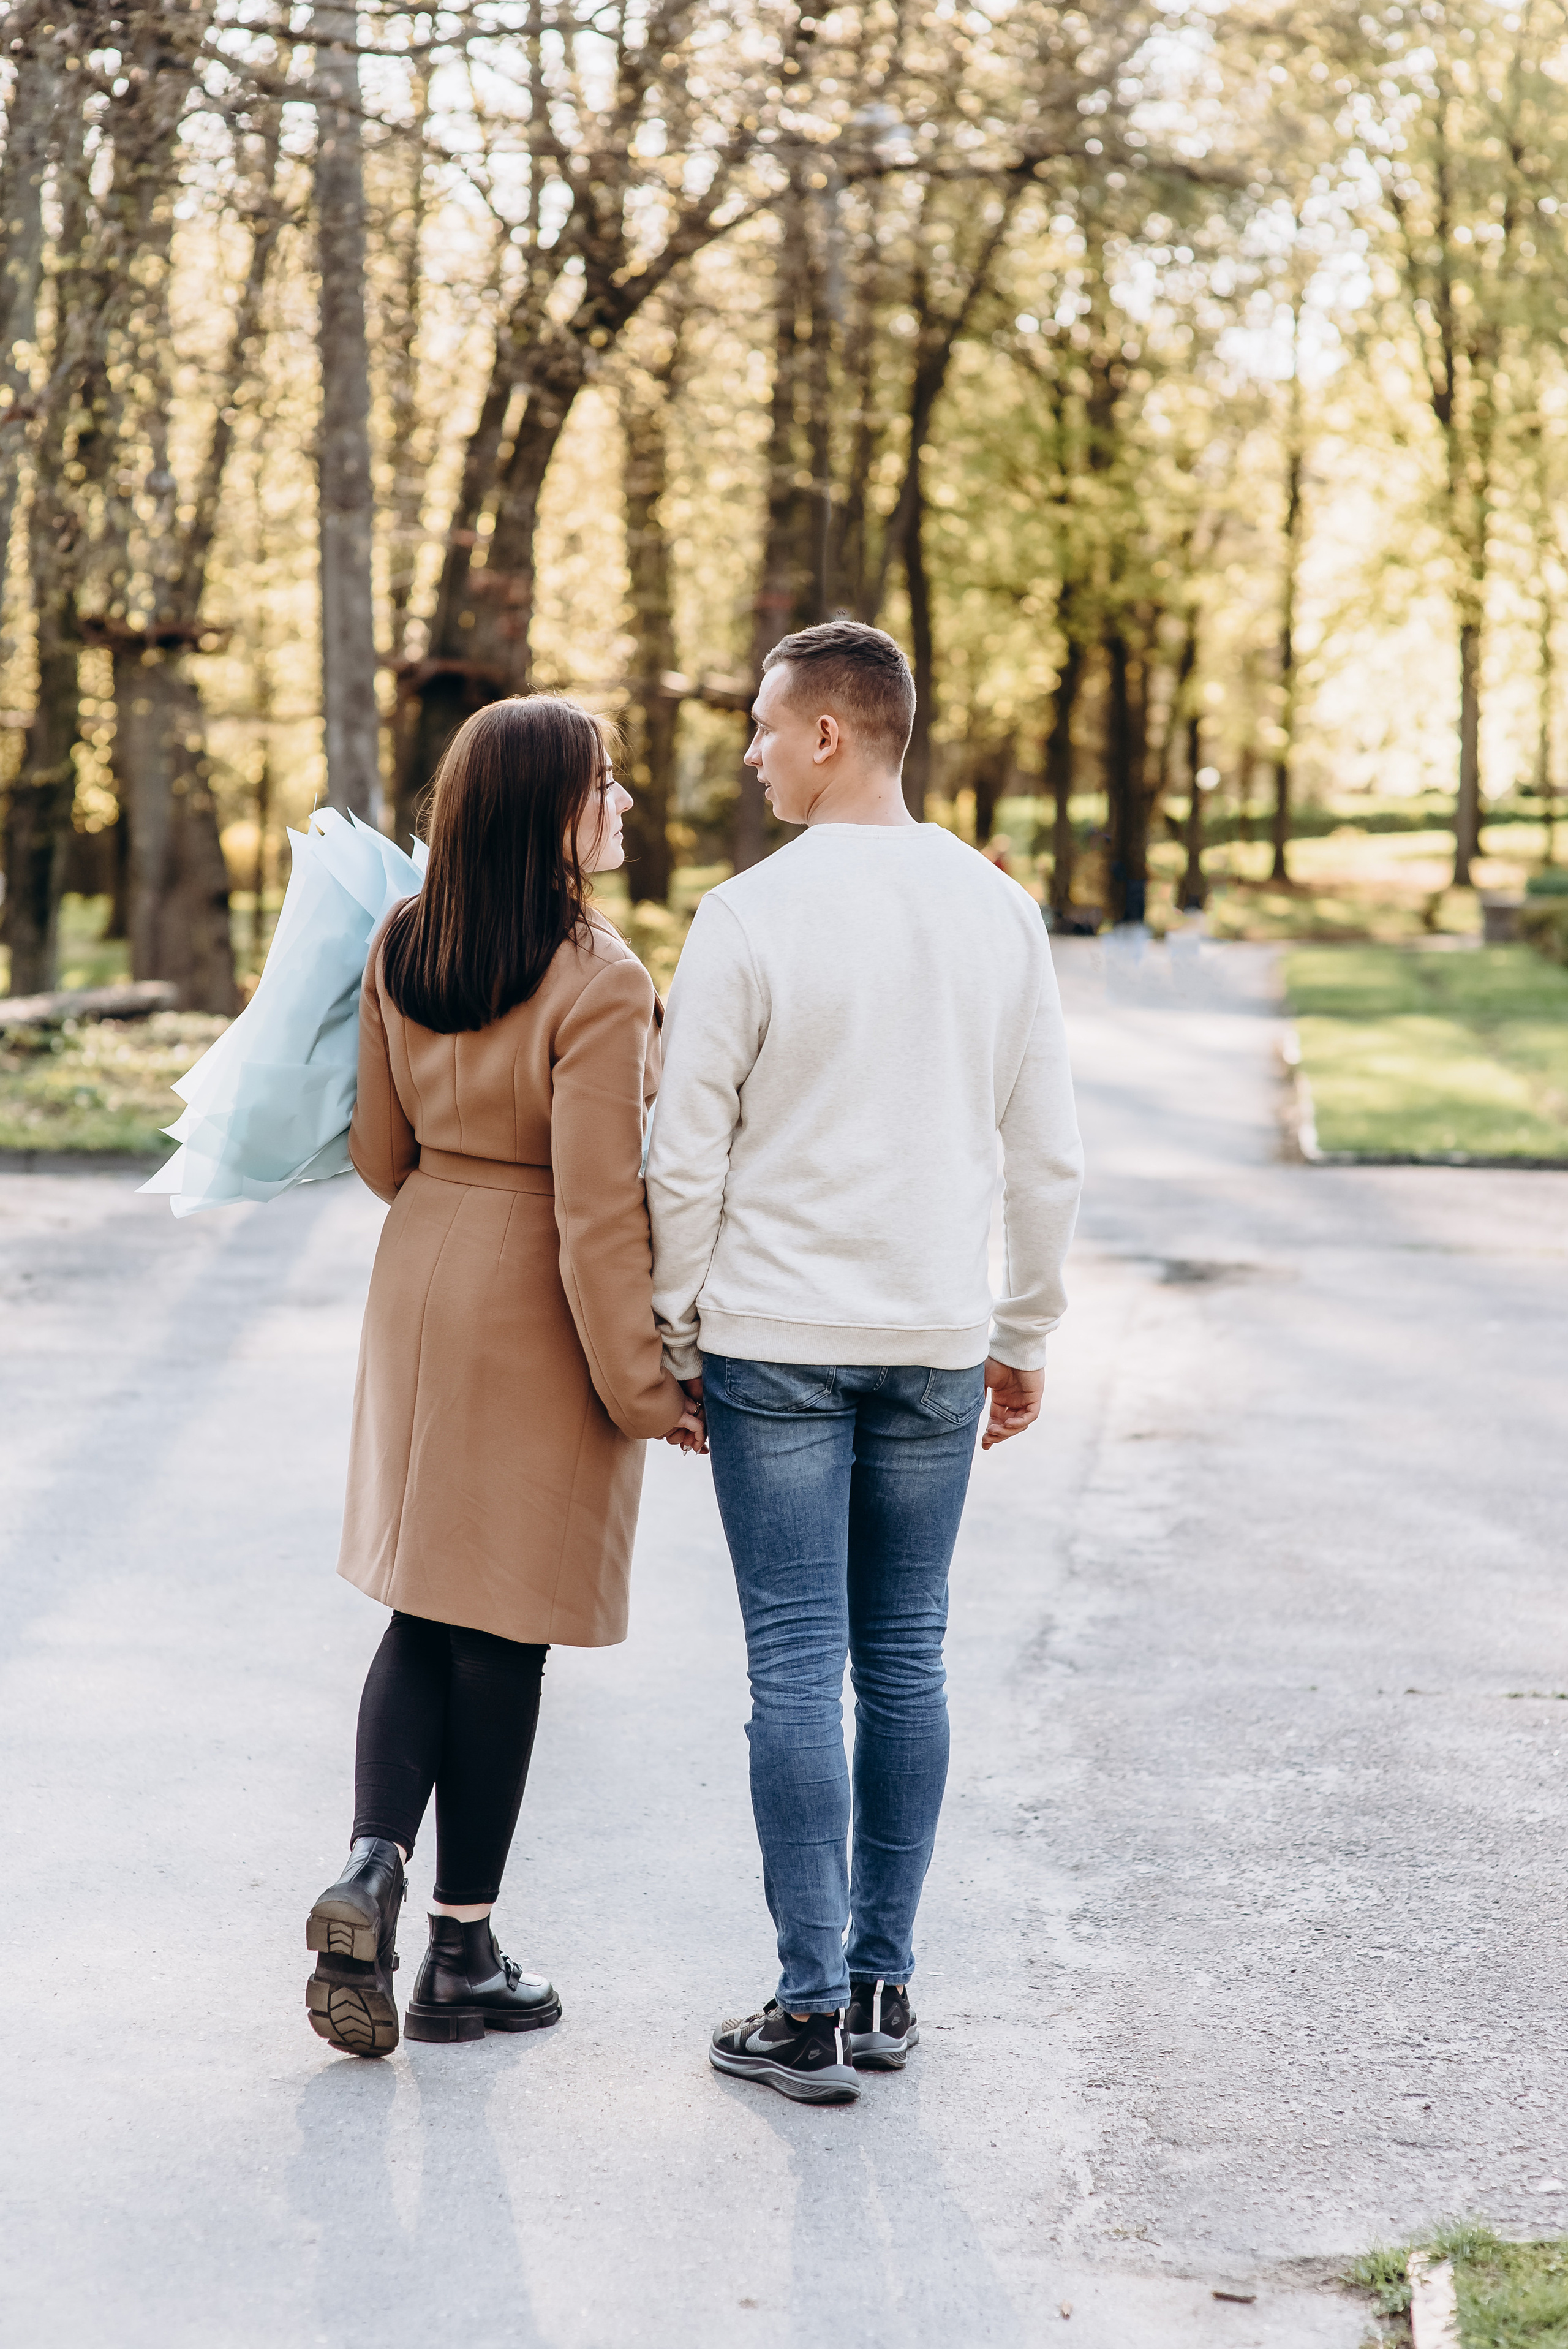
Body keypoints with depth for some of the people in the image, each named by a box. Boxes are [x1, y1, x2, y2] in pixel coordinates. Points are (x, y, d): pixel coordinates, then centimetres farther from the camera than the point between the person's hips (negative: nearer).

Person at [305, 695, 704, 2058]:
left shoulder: (401, 951, 0)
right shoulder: (598, 984, -20)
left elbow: (381, 1154, 8)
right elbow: (598, 1212, -20)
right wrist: (640, 1384, -12)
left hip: (422, 1283, 6)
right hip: (542, 1317, -6)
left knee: (423, 1609, 15)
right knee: (503, 1629, 4)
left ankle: (371, 1869, -5)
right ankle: (463, 1957, 13)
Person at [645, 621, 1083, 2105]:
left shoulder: (748, 918, -10)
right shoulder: (998, 912, 3)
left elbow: (686, 1161, -7)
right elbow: (1048, 1157, 6)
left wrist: (676, 1342, 4)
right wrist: (1025, 1340, 16)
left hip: (775, 1342, -4)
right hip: (938, 1342, 4)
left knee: (797, 1669, 0)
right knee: (905, 1662, 11)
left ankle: (812, 2011, 2)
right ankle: (881, 1982, 18)